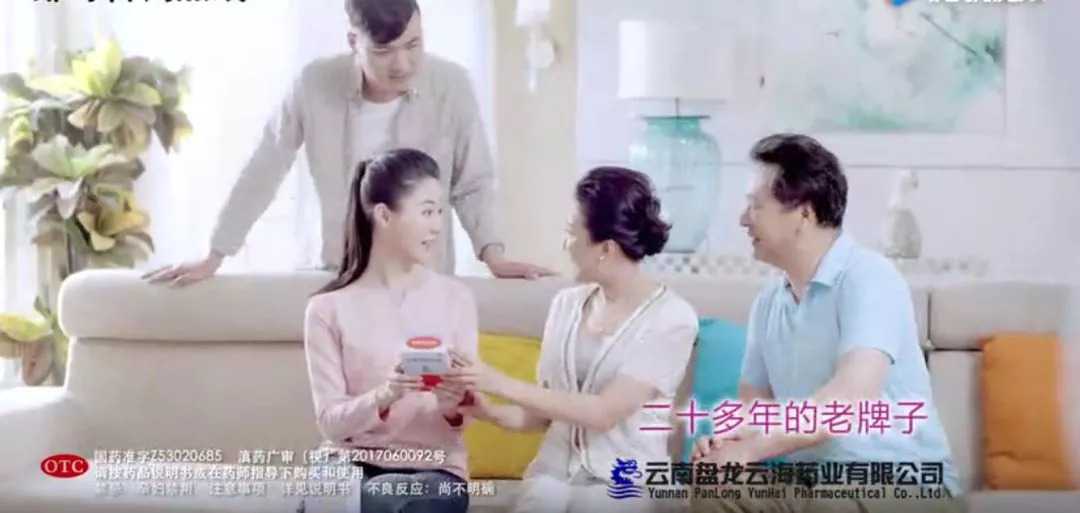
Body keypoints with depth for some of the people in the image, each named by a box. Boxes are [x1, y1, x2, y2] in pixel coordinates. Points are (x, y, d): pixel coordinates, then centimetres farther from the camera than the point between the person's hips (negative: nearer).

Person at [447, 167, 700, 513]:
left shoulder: (672, 319, -7)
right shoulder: (566, 304, 8)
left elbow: (604, 413, -16)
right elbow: (543, 414, 12)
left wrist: (504, 385, -17)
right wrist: (489, 412, -8)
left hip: (626, 481, -4)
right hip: (555, 471, 4)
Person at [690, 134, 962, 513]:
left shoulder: (868, 278, -13)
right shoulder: (768, 303, 12)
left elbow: (850, 398, -28)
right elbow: (754, 404, 14)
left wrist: (753, 447, -28)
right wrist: (727, 444, -10)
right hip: (810, 481, 7)